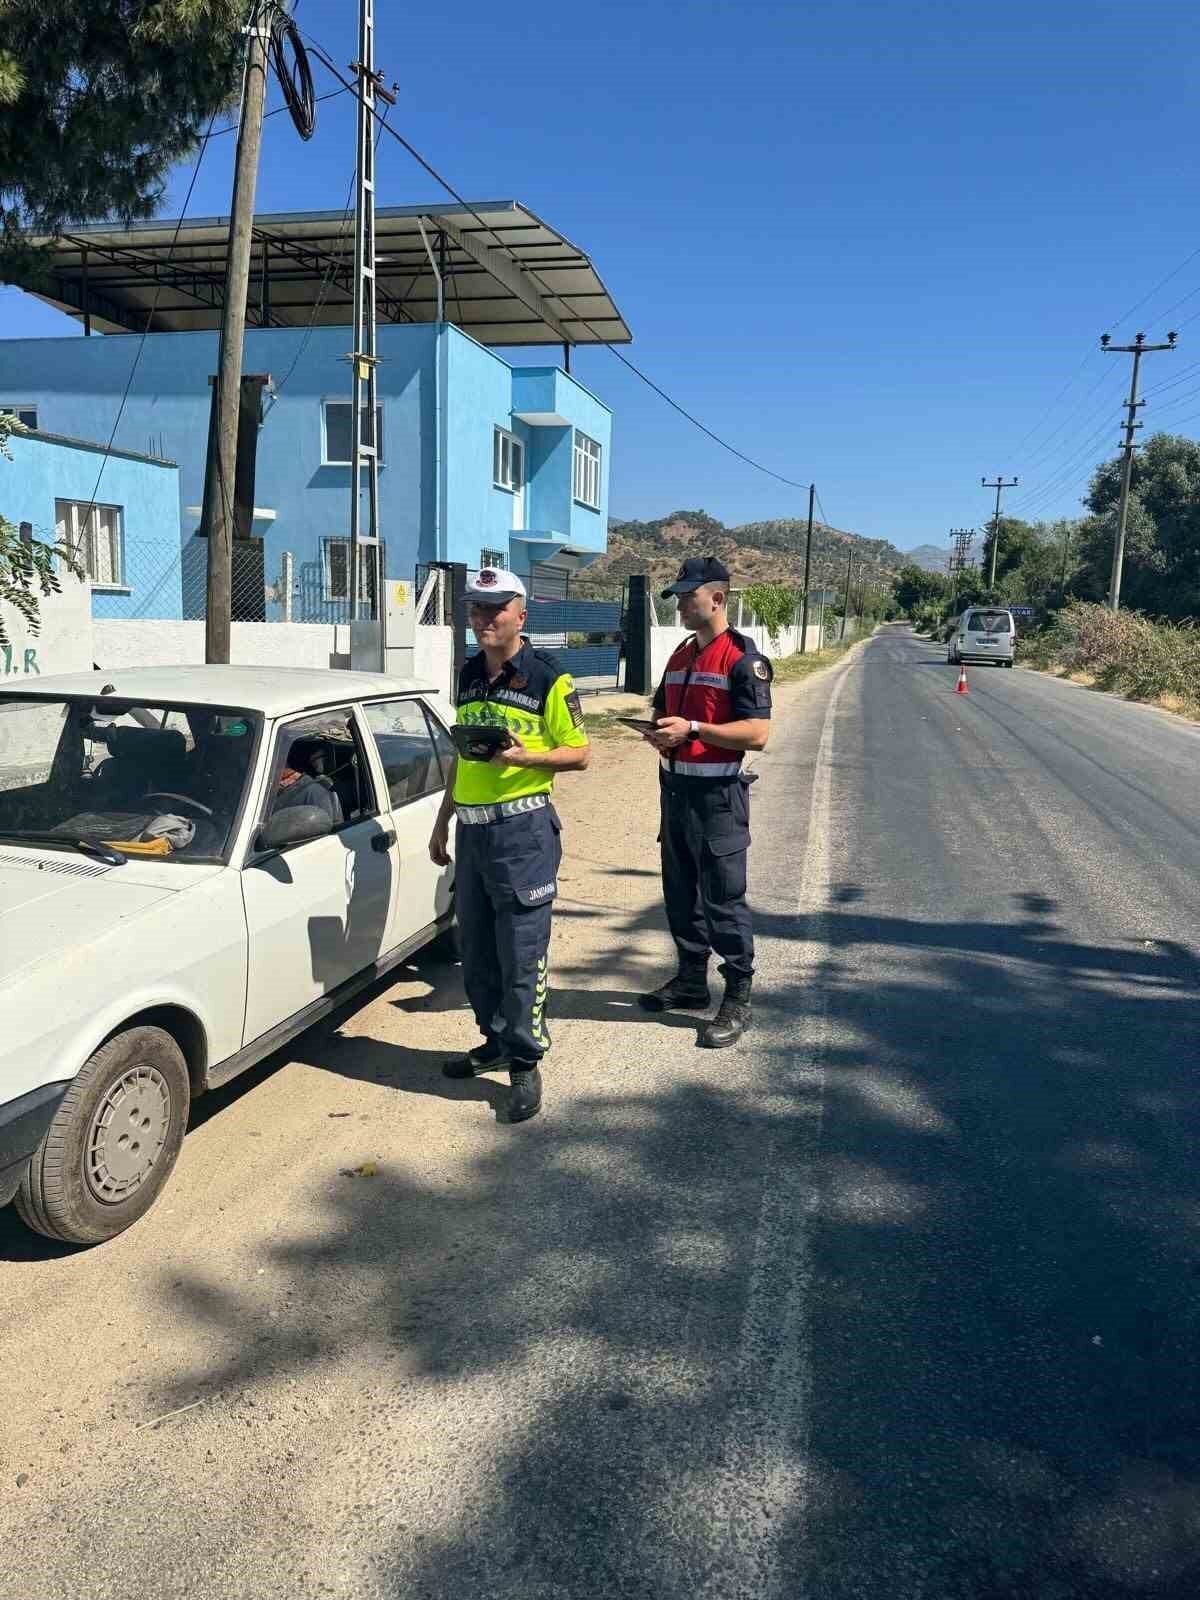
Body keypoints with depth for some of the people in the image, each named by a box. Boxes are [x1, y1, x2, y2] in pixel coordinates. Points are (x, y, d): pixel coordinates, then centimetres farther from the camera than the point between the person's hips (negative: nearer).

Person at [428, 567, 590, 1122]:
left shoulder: (548, 678, -6)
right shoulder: (468, 675, 14)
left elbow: (578, 754, -5)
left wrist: (524, 756, -21)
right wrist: (443, 821, 20)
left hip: (522, 826, -7)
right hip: (471, 826, 7)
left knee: (522, 951, -3)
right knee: (475, 948, 14)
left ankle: (525, 1061, 8)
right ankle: (496, 1040, 30)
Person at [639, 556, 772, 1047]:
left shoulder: (743, 658, -11)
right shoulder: (680, 656, 15)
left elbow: (758, 733, -17)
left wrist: (692, 729, -23)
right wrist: (660, 733, 3)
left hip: (718, 794, -8)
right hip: (675, 788, 8)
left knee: (724, 899, -3)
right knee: (680, 892, 16)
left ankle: (738, 999, 7)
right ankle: (691, 979, 30)